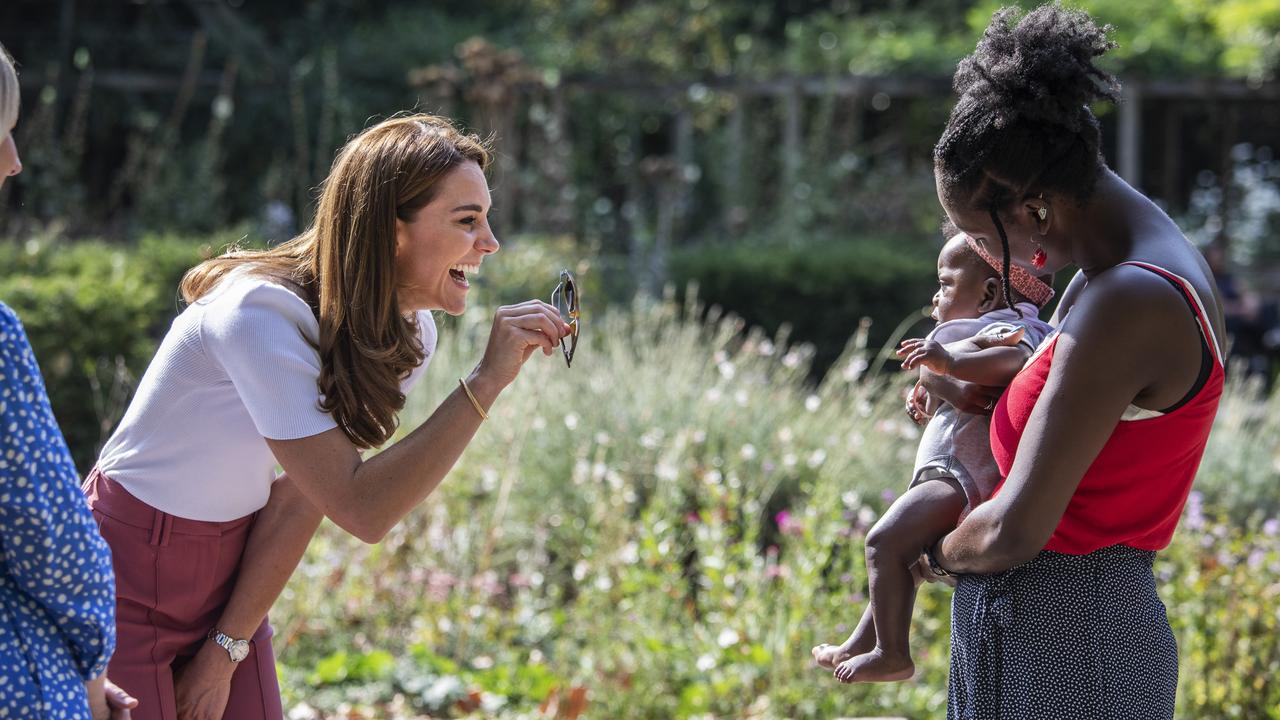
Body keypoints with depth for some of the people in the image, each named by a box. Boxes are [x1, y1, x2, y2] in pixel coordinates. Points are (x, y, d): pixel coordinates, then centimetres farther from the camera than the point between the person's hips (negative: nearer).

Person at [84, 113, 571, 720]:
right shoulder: (261, 313, -28)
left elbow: (301, 500, -3)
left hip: (231, 567, 7)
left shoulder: (410, 333, -5)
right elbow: (360, 507, -34)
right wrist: (488, 380, -34)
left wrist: (228, 649, -5)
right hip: (131, 575, -7)